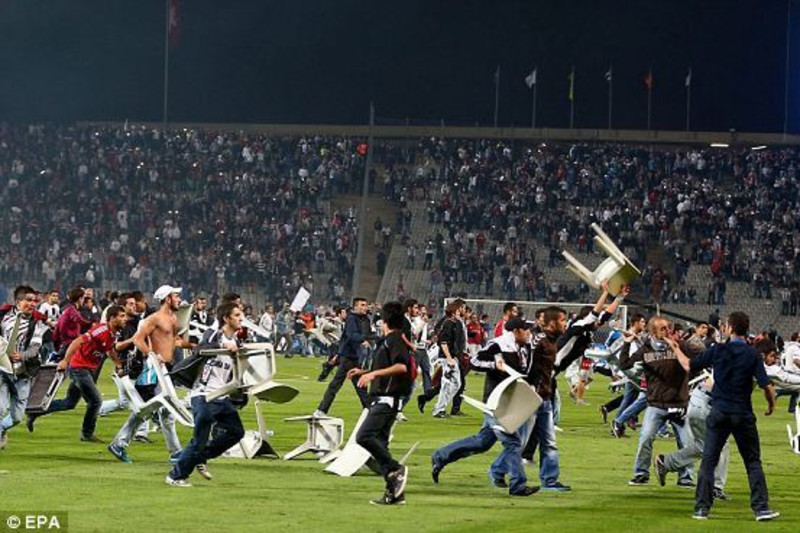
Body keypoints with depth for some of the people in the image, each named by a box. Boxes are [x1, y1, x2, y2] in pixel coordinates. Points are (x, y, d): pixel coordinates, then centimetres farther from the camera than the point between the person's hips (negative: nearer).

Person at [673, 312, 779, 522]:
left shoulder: (717, 351, -3)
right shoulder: (753, 354, -6)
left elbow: (688, 366, 6)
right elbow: (766, 386, -10)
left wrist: (676, 349, 24)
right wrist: (771, 405, 10)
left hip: (719, 413, 0)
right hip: (743, 415, 0)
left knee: (708, 460, 7)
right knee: (753, 461, 8)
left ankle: (702, 508, 3)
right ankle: (761, 508, 0)